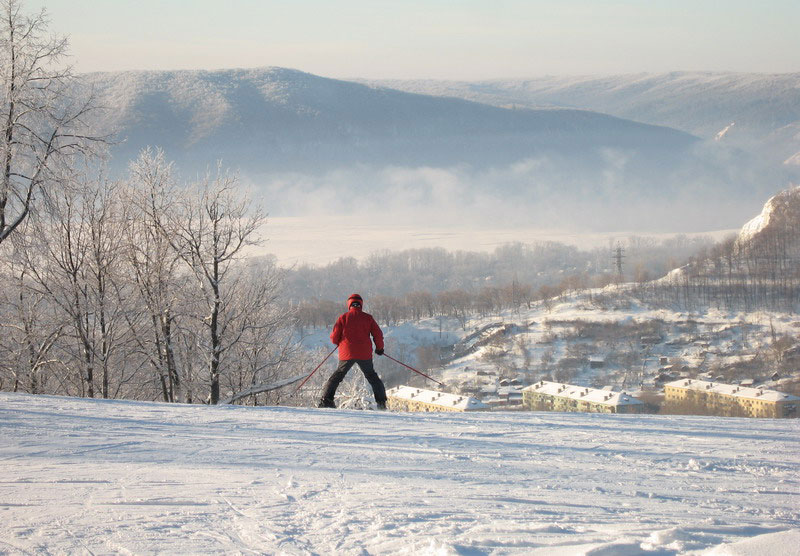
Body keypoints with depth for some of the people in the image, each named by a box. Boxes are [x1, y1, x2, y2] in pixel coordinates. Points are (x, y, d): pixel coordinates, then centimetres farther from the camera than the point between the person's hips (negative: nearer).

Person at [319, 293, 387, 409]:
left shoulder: (343, 318, -1)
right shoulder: (368, 318, 2)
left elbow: (334, 338, -2)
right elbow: (378, 335, 3)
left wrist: (339, 342, 21)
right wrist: (379, 348, 20)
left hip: (347, 353, -1)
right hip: (364, 354, 1)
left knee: (337, 376, 12)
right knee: (372, 376, 15)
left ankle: (326, 399, 1)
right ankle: (381, 401, 5)